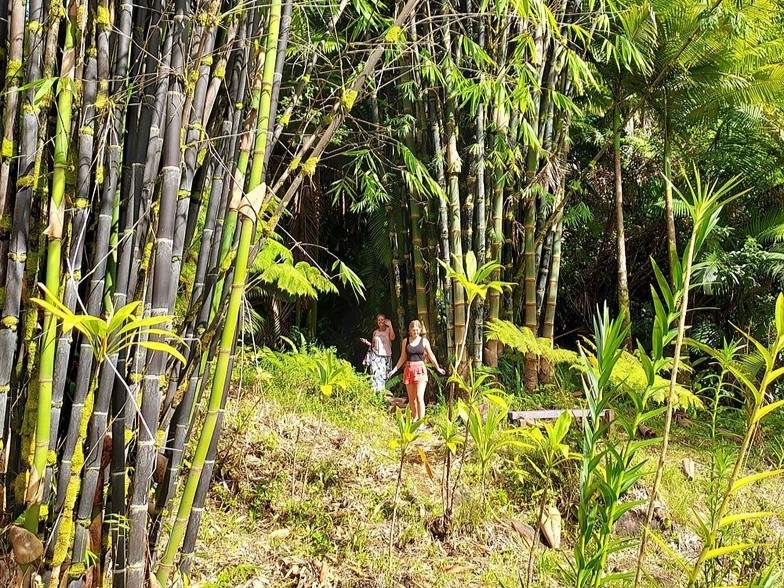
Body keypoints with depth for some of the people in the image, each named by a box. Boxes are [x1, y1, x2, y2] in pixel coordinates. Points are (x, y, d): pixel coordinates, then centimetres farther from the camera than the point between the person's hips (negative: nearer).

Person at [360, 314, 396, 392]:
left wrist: (390, 325, -14)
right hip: (375, 356, 1)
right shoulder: (375, 332, 14)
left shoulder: (388, 330, 5)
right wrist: (367, 342, 3)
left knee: (384, 375, -4)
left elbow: (392, 338, -16)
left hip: (386, 356, -1)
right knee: (375, 374, -12)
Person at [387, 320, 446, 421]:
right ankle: (415, 418, 24)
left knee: (419, 397, -14)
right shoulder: (406, 341, 6)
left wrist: (438, 368, 19)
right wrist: (394, 369, 10)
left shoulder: (424, 341, 1)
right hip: (409, 370, 3)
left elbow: (431, 356, 12)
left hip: (420, 370, -3)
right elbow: (403, 357, 14)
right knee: (411, 399, 9)